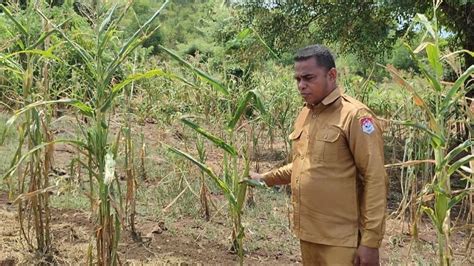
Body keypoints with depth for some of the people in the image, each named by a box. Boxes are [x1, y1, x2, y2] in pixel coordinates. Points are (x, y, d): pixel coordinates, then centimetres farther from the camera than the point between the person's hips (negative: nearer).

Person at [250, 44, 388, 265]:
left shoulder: (354, 115, -13)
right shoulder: (304, 115, 10)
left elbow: (375, 181, -15)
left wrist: (370, 241, -16)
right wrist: (265, 178, 13)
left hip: (341, 240, -7)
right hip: (308, 234, 7)